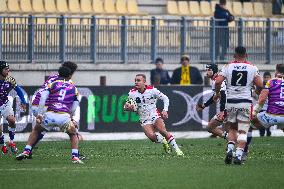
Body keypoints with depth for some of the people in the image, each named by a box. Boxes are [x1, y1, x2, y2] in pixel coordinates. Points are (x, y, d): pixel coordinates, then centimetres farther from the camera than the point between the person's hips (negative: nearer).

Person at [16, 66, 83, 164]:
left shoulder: (53, 84, 15)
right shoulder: (73, 88, 19)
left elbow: (43, 98, 2)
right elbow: (74, 108, 18)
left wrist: (39, 114, 2)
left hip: (50, 114, 0)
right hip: (64, 116, 0)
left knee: (36, 130, 27)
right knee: (73, 135, 25)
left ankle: (26, 151, 15)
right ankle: (75, 156, 5)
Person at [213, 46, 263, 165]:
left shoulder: (228, 67, 1)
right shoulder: (252, 68, 1)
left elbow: (218, 81, -7)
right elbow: (260, 85, -4)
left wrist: (217, 93, 11)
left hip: (231, 102, 1)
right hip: (245, 102, -1)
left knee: (232, 128, 18)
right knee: (242, 131, 2)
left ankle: (230, 149, -2)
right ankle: (239, 155, -9)